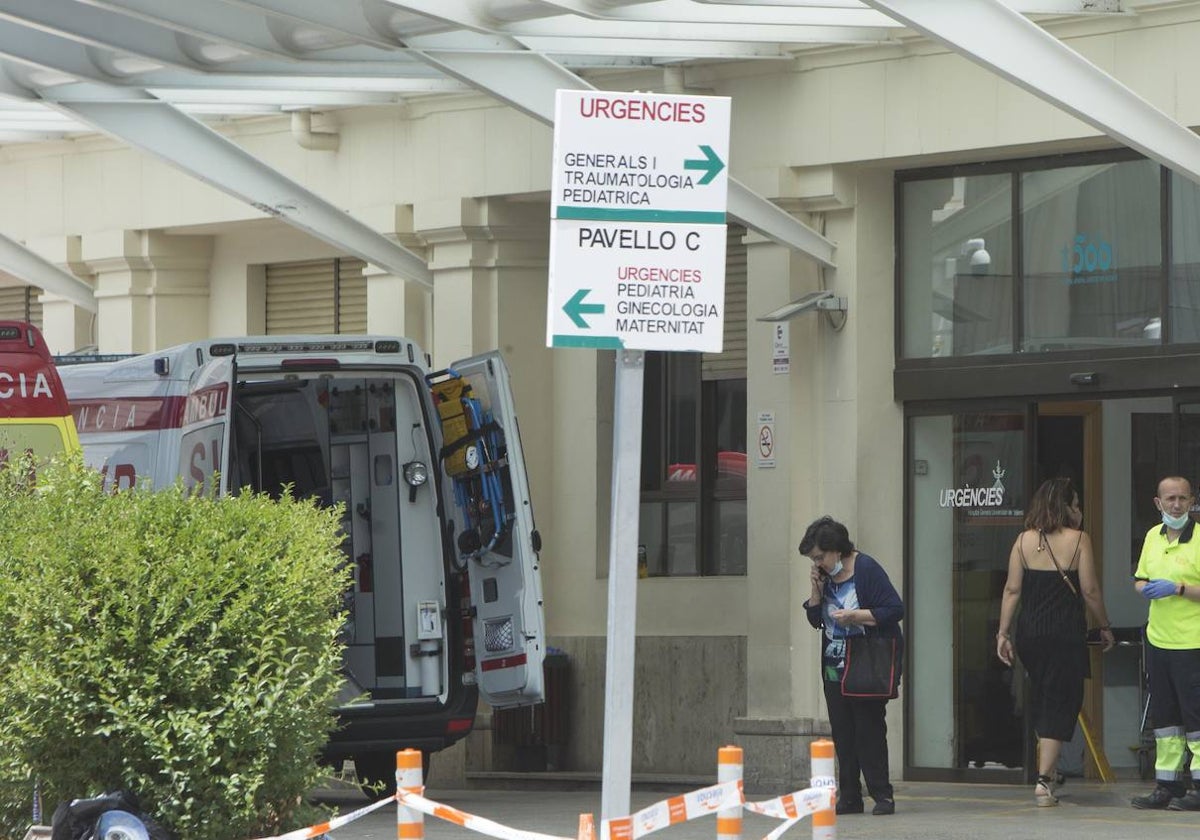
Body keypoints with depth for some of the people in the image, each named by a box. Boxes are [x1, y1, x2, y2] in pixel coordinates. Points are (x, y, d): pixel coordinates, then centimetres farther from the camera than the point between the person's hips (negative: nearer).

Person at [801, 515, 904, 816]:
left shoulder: (867, 570, -11)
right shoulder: (825, 577, 10)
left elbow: (895, 610, -15)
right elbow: (815, 619, 17)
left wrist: (855, 616, -21)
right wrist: (817, 591, 0)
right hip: (834, 670, 7)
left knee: (870, 730, -6)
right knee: (843, 735, 4)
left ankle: (882, 795, -1)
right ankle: (849, 797, 7)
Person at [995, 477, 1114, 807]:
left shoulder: (1024, 541, 3)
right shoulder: (1078, 540, -6)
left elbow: (1012, 590, 2)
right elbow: (1090, 592, -6)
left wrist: (1004, 632, 6)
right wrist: (1105, 627, 7)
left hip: (1029, 632, 4)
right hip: (1066, 634, -4)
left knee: (1042, 700, 21)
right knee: (1059, 704, -1)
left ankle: (1049, 769, 30)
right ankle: (1044, 780, -9)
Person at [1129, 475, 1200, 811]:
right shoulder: (1153, 536, 11)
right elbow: (1140, 579, 21)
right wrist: (1146, 588, 0)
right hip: (1158, 640, 7)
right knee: (1164, 714, 12)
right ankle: (1167, 783, 18)